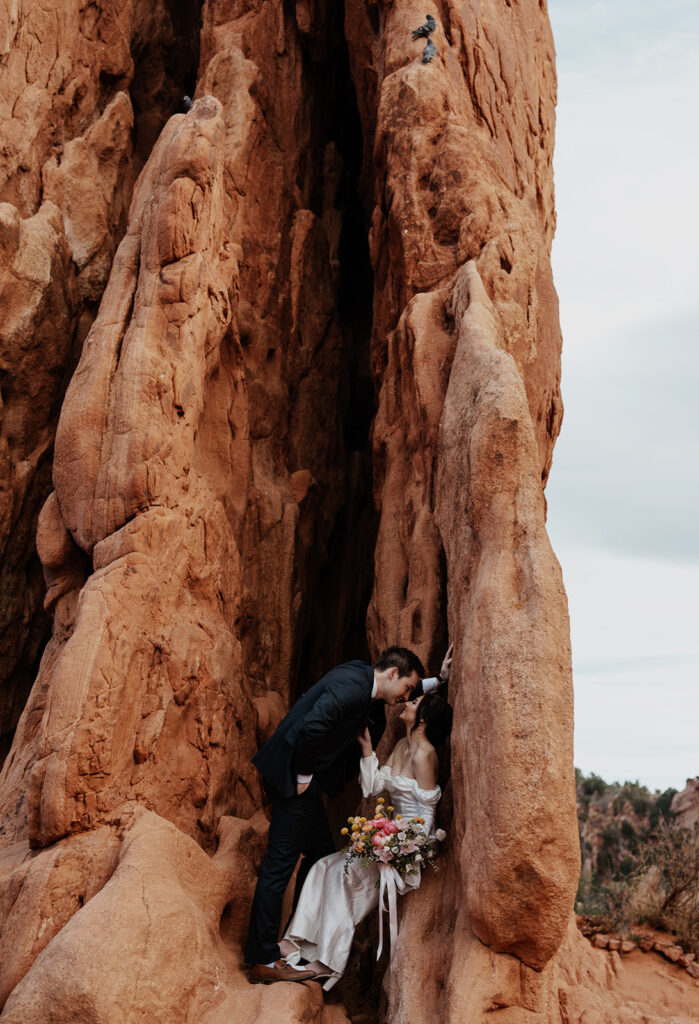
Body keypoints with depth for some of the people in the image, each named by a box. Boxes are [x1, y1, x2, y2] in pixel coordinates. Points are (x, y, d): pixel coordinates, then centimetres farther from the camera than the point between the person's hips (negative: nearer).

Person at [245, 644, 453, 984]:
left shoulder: (364, 680, 9)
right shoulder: (349, 687, -22)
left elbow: (404, 691, 31)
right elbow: (312, 727, -33)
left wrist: (438, 680, 27)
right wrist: (303, 777, -21)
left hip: (306, 777, 11)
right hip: (292, 776, -11)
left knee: (321, 853, 18)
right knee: (280, 863, -5)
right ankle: (264, 961, 2)